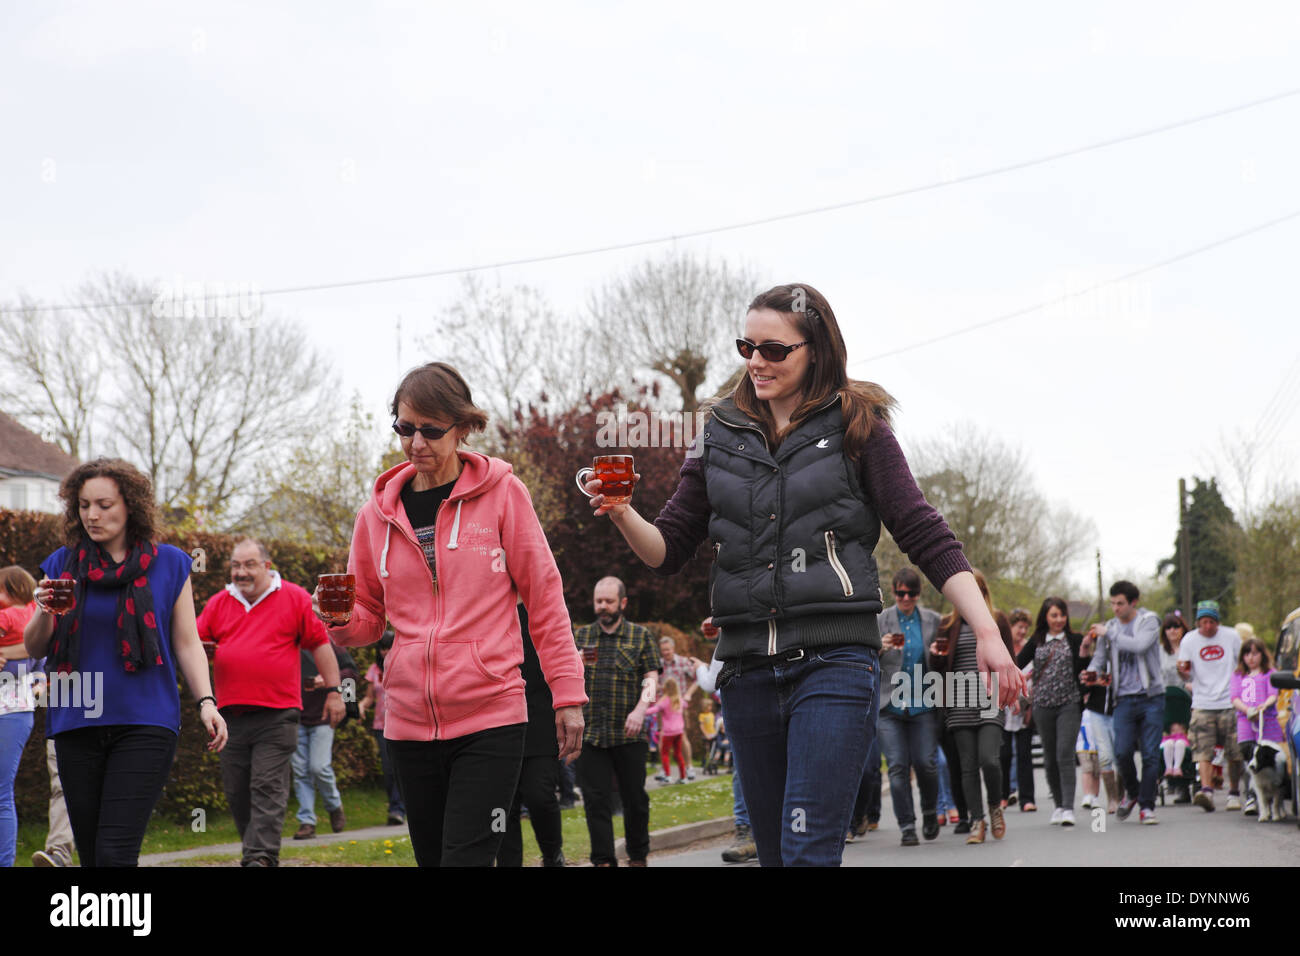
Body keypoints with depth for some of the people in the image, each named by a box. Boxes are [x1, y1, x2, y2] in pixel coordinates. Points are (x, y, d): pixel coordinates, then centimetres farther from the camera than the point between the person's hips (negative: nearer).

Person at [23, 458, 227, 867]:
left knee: (115, 852, -15)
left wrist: (206, 702, -5)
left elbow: (187, 643, 8)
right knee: (91, 852, 7)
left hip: (145, 724, -3)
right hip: (76, 725, 3)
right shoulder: (62, 564, 9)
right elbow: (34, 648, 12)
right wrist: (44, 613, -10)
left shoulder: (169, 564, 5)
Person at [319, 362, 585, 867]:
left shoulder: (502, 493, 0)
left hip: (490, 717, -4)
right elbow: (369, 618, 17)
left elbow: (544, 598, 2)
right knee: (433, 856, 9)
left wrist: (567, 692, -3)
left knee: (466, 857, -14)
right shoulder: (379, 513, 9)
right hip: (410, 722, 4)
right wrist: (340, 618, -7)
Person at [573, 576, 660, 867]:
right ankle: (603, 860, -1)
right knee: (595, 799, -4)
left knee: (635, 797, 3)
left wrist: (641, 709, -15)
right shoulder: (581, 635, 14)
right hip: (589, 733, 1)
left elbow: (651, 678, 2)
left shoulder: (640, 636, 9)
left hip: (628, 734, -1)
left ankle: (638, 856, 18)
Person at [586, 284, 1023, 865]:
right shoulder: (722, 435, 13)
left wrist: (986, 632, -12)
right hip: (747, 666, 5)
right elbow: (669, 550, 12)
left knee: (808, 850, -16)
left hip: (834, 663, -5)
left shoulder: (856, 426, 3)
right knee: (775, 854, 10)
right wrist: (624, 516, -10)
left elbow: (924, 536, -2)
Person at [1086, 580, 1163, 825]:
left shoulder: (1149, 621, -1)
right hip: (1125, 699, 3)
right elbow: (1100, 658, 13)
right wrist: (1091, 672, -8)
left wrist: (1109, 633, -14)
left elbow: (1139, 645, -20)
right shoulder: (1109, 627, 11)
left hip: (1151, 697, -2)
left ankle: (1146, 805, 6)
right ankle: (1132, 792, 17)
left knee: (1150, 754, -3)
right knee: (1122, 752, -9)